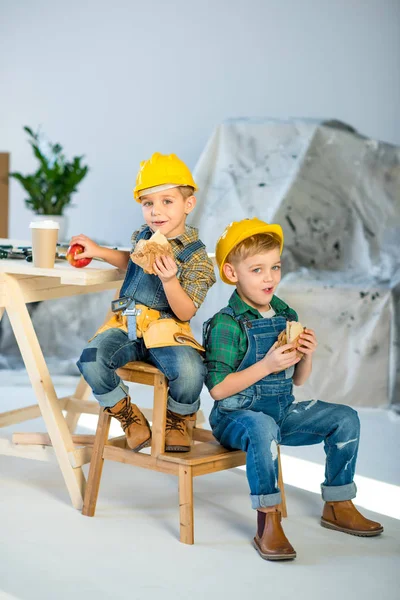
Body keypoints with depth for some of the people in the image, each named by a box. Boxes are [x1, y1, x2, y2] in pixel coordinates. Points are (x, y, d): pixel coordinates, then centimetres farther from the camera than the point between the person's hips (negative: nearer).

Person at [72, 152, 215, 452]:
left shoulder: (196, 257, -6)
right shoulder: (143, 236, 10)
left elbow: (185, 313, -12)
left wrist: (169, 279, -28)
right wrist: (98, 251, 22)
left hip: (165, 329, -4)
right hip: (125, 324, 5)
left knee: (189, 373, -33)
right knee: (91, 361, -24)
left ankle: (178, 417, 6)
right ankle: (128, 415, 3)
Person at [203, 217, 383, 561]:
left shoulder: (287, 316, 6)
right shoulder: (227, 324, -16)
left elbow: (298, 380, 13)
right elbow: (218, 389, -21)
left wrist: (307, 357, -8)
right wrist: (267, 366, -26)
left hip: (282, 412, 7)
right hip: (237, 416, -7)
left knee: (345, 418, 0)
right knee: (262, 428, -39)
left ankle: (338, 506, 13)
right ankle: (268, 522, -28)